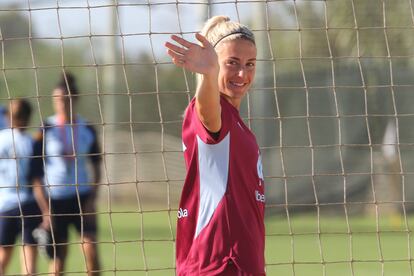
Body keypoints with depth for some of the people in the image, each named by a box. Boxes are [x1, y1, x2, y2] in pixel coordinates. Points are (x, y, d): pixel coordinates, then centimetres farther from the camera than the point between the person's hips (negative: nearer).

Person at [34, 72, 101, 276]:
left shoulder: (87, 130, 4)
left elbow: (96, 167, 9)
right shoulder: (46, 130, -3)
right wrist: (43, 205, -10)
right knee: (58, 257, 1)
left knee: (91, 251, -11)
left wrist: (92, 199, -3)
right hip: (55, 199, -2)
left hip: (82, 197, 2)